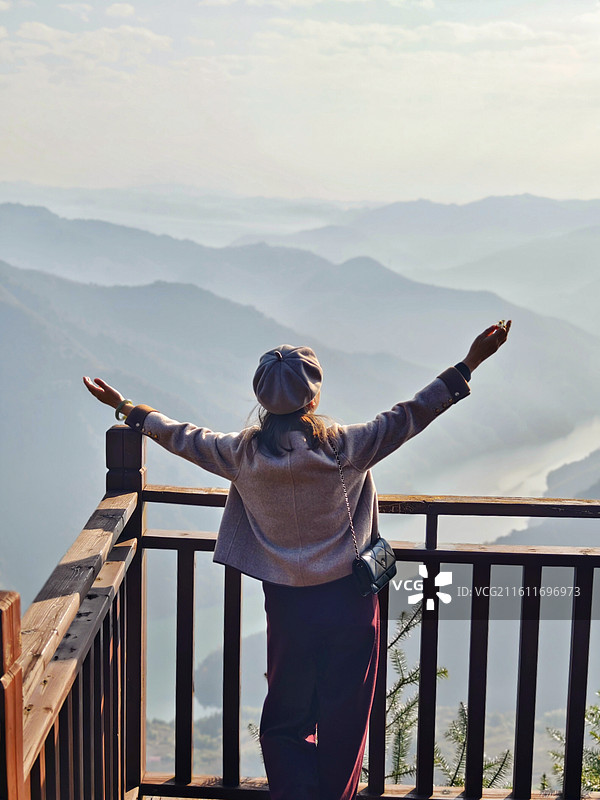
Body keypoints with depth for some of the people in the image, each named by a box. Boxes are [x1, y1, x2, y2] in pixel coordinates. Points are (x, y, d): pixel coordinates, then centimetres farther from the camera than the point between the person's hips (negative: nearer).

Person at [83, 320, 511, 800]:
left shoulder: (243, 454, -8)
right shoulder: (345, 448, -16)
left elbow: (183, 437, 7)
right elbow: (409, 416, -12)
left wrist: (127, 409, 22)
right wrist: (470, 364, -7)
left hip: (288, 606, 2)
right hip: (349, 602, -2)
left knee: (287, 723, 18)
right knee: (342, 723, 15)